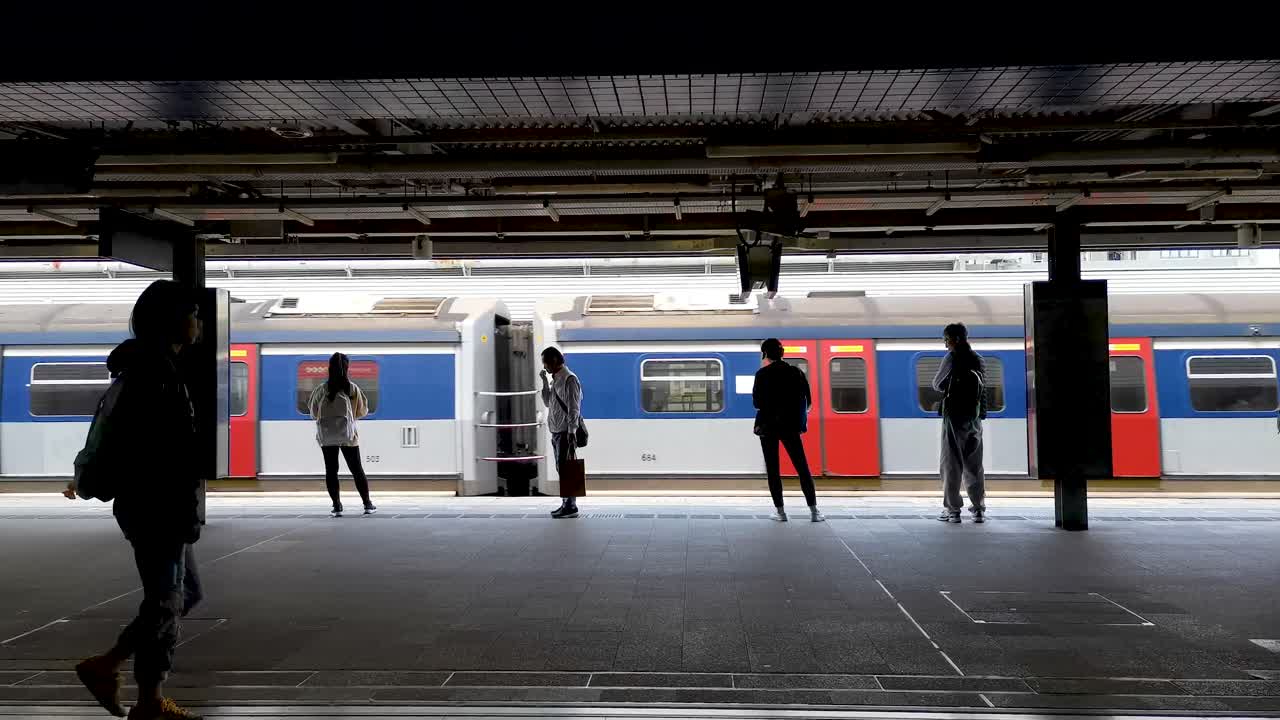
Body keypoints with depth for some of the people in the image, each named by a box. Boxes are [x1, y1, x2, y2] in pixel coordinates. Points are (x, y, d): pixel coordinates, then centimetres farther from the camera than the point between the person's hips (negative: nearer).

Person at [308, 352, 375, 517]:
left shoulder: (321, 389, -3)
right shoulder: (353, 388, -5)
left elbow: (314, 413, 4)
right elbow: (362, 411, 4)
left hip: (326, 435, 0)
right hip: (348, 434, 0)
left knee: (331, 471, 7)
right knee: (357, 469, 8)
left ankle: (337, 506, 5)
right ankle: (367, 504, 12)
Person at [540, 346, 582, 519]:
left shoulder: (569, 379, -12)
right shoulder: (555, 380, 16)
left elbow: (573, 408, -17)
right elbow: (547, 402, 18)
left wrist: (571, 431, -21)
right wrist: (544, 381, 10)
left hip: (565, 432, -9)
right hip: (556, 432, 9)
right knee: (561, 469, 11)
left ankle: (571, 506, -5)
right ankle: (565, 504, 17)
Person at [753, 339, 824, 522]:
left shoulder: (762, 374, -7)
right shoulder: (796, 372, 3)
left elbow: (757, 403, -8)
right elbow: (807, 401, 5)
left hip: (768, 426, -2)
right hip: (790, 425, 3)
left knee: (773, 469, 6)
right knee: (802, 468, 6)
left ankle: (780, 511, 5)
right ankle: (814, 511, 3)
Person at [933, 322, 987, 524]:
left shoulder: (952, 358, -9)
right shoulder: (978, 360, 9)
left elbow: (937, 385, -3)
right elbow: (981, 383, 15)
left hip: (954, 416, -6)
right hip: (975, 417, 6)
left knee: (952, 464, -1)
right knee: (973, 464, 11)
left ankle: (953, 509, -1)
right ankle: (979, 509, 11)